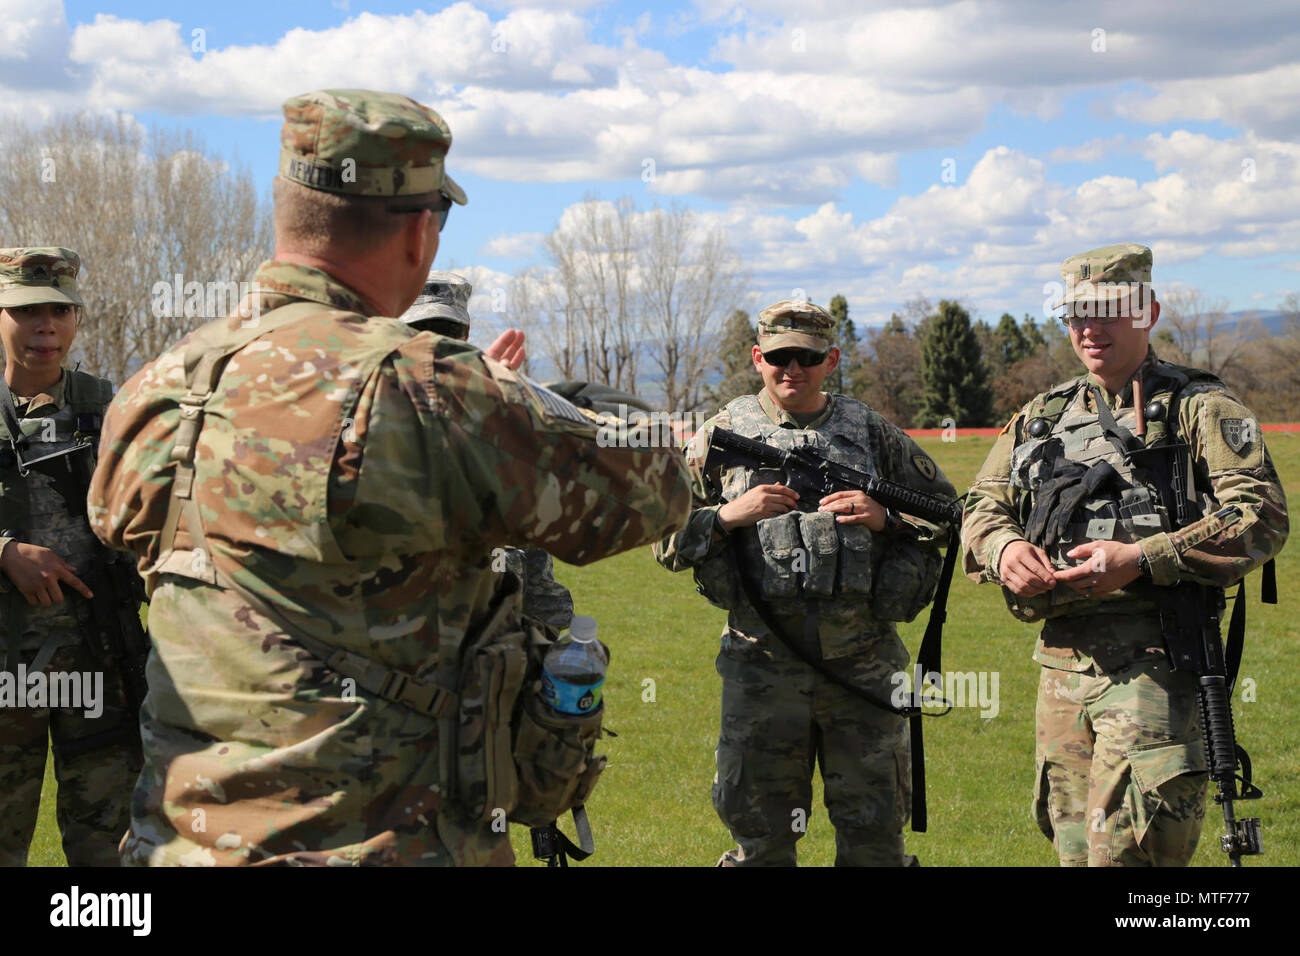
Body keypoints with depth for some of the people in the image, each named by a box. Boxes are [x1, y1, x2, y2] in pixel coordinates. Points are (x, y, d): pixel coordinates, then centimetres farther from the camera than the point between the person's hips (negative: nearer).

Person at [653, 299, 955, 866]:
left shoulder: (872, 434, 9)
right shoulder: (723, 435, 6)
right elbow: (665, 539, 5)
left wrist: (887, 518, -6)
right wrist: (728, 516, -12)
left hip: (863, 665, 1)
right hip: (763, 666, -1)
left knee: (875, 832, 8)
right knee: (759, 837, 6)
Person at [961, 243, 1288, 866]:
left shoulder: (1199, 408, 1)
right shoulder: (1041, 417, 19)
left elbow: (1263, 517, -10)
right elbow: (983, 506, 19)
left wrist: (1142, 559, -20)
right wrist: (1004, 547, -7)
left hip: (1152, 657, -6)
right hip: (1061, 659, 6)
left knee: (1124, 846, -16)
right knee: (1073, 844, 11)